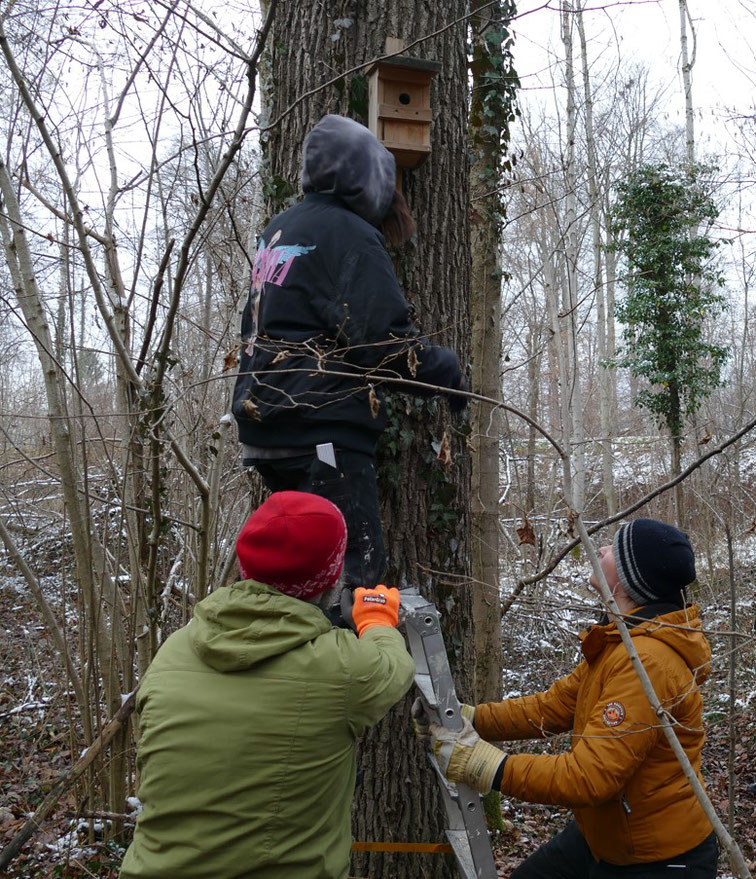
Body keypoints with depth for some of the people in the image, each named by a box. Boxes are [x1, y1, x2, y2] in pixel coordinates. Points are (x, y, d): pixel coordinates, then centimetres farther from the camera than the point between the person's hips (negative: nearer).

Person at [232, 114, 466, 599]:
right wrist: (448, 370, -2)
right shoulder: (351, 235, -10)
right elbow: (384, 339, -17)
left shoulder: (278, 229, 18)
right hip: (323, 429, -9)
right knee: (355, 564, -7)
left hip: (265, 422, 10)